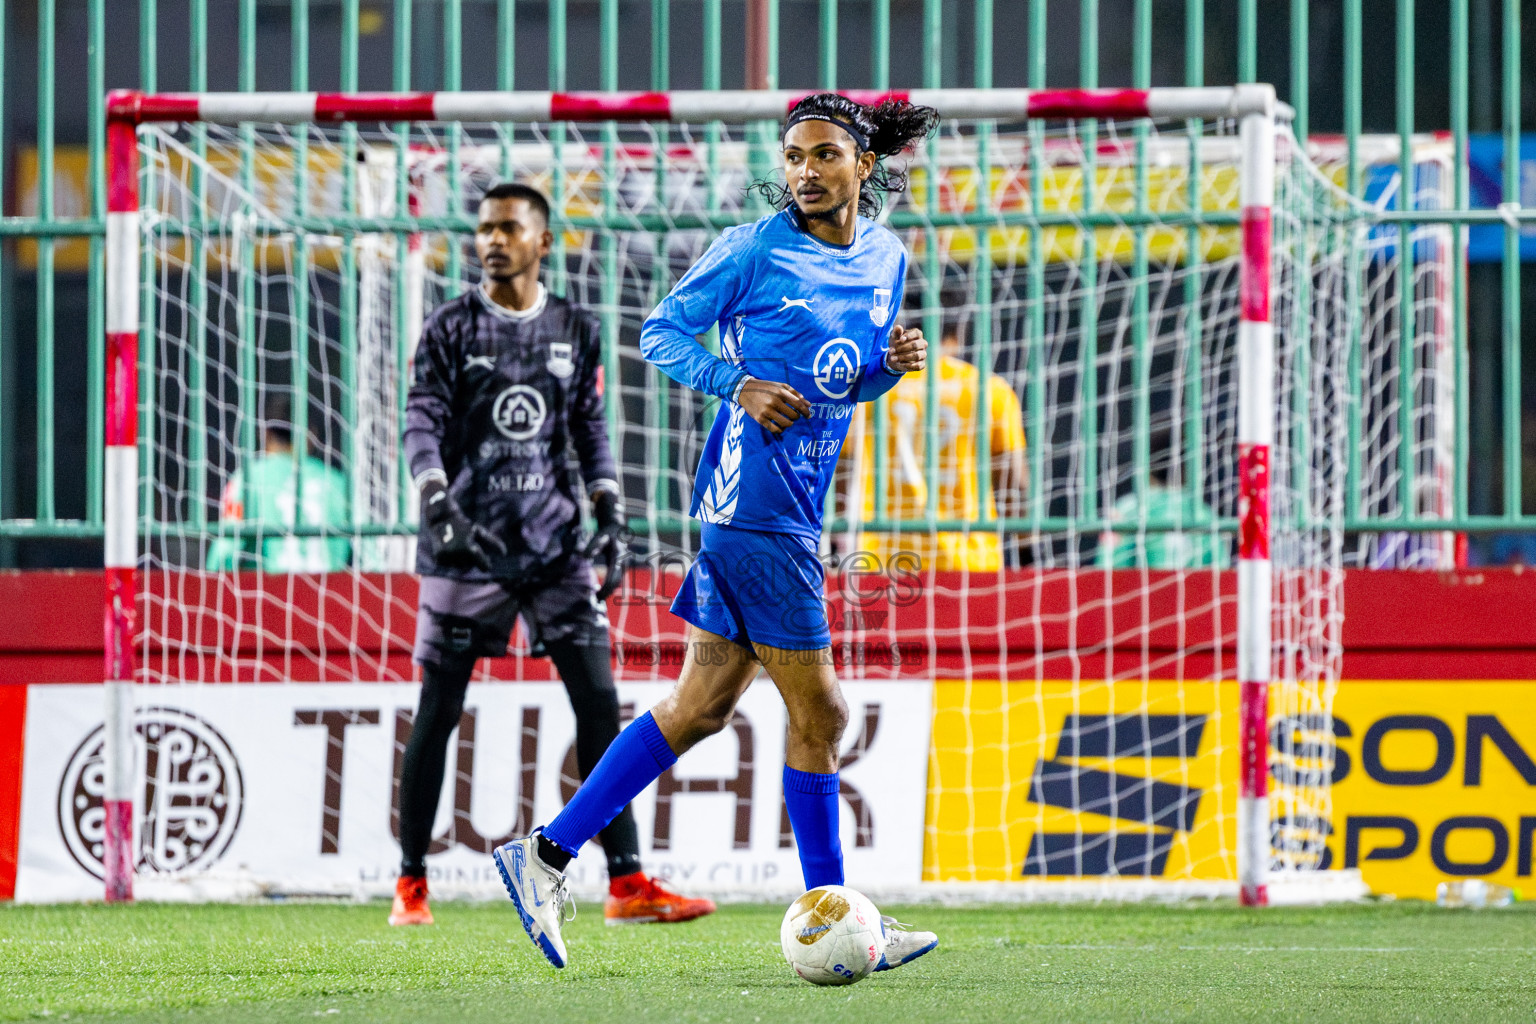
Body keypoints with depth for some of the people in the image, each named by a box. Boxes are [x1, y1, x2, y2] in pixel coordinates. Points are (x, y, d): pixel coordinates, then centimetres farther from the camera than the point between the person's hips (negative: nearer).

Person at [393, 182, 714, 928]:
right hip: (468, 543, -2)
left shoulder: (576, 331, 11)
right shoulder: (452, 328, 1)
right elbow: (423, 422, -6)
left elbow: (591, 431, 15)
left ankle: (627, 882, -6)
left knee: (598, 700, -6)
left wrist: (611, 519, 4)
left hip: (556, 540, 3)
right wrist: (437, 502, -23)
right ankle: (411, 885, 10)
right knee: (438, 711, 0)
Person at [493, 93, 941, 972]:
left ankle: (548, 855, 15)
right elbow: (663, 332, -1)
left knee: (702, 707, 10)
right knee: (819, 711, -5)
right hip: (755, 498, -8)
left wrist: (891, 367, 2)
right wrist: (740, 385, -15)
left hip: (799, 507, 8)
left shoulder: (887, 258, 14)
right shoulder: (755, 250, -7)